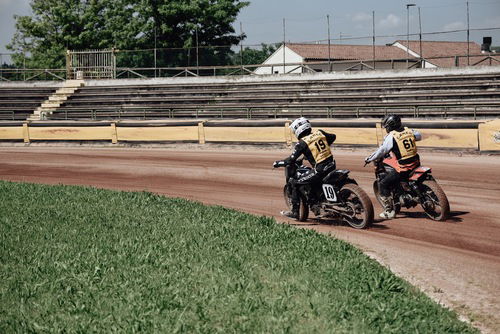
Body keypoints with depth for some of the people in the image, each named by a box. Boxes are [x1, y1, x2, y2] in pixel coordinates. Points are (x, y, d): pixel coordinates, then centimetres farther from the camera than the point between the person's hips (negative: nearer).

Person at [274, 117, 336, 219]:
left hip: (320, 169, -7)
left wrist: (278, 163, 8)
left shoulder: (302, 143, -7)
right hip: (332, 165, 7)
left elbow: (291, 160, -7)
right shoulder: (320, 133, 10)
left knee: (295, 183, 4)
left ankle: (295, 212, 4)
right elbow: (333, 137, 27)